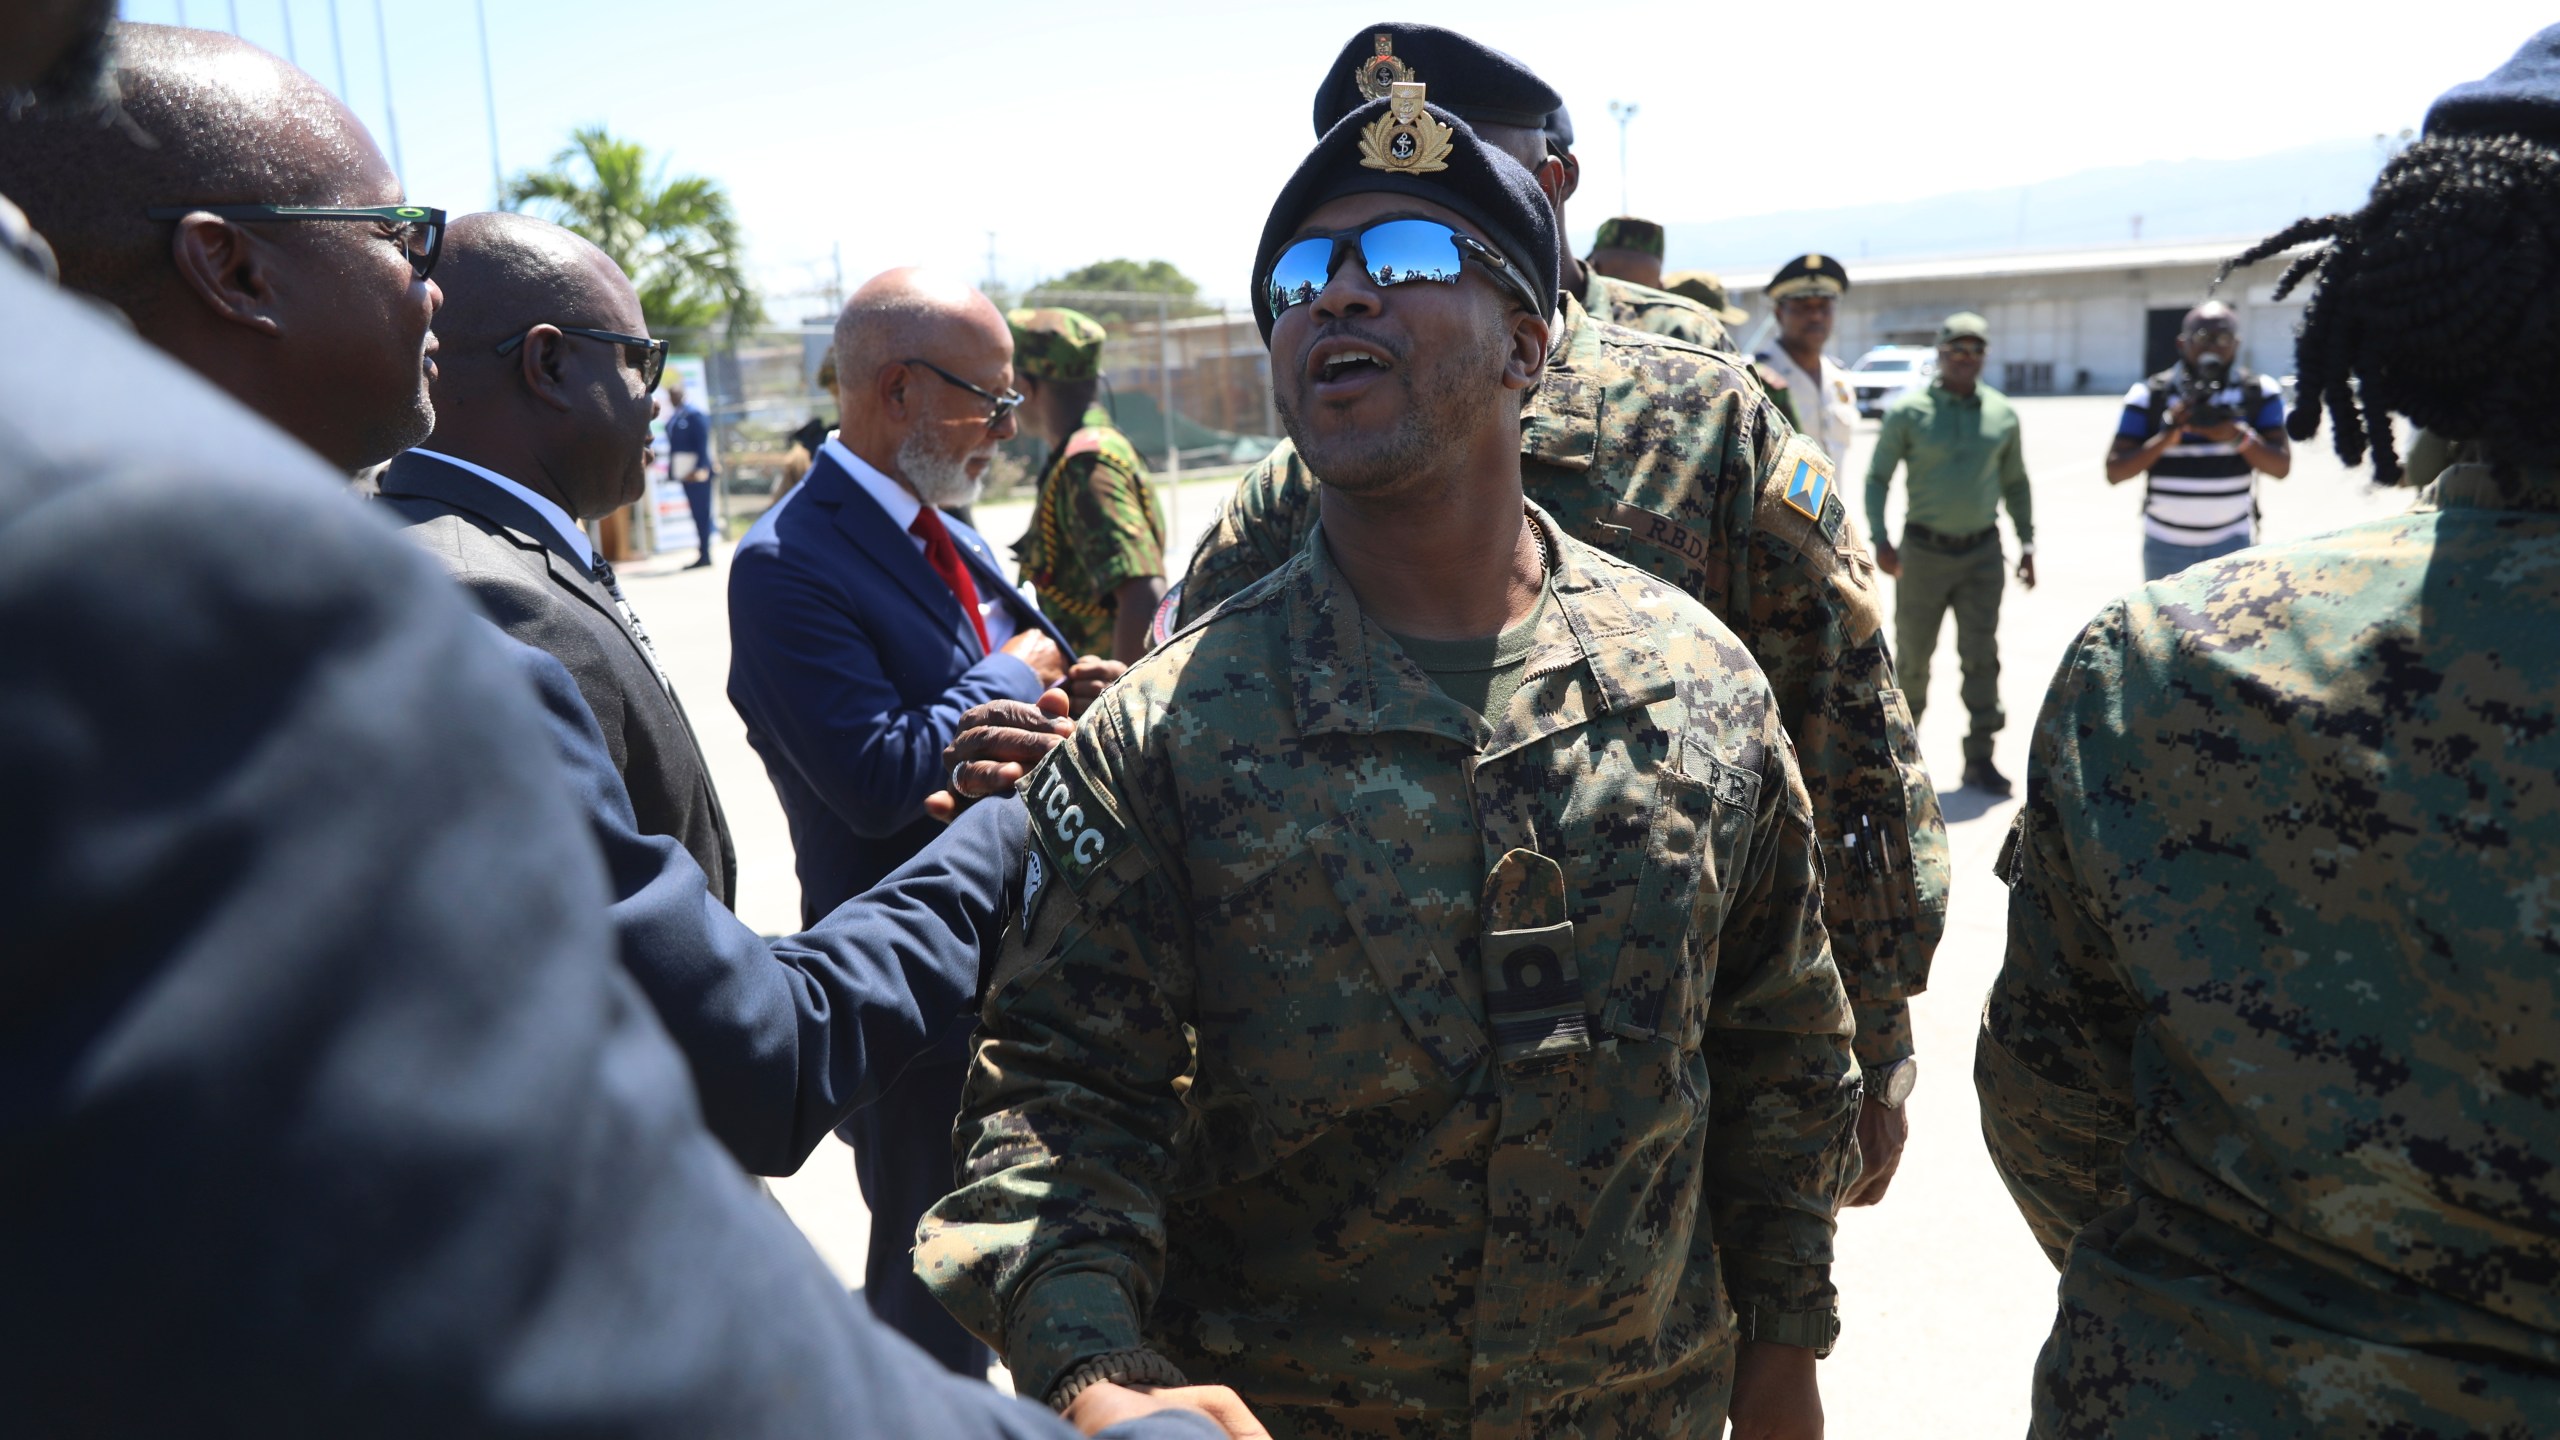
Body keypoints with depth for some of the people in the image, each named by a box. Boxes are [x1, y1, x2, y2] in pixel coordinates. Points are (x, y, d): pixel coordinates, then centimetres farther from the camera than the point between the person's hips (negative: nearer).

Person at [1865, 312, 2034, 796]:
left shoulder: (2002, 414, 6)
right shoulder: (1908, 412, -3)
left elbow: (2015, 483, 16)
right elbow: (1877, 478, -1)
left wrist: (2026, 542, 9)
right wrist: (1880, 539, -13)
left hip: (1982, 552, 2)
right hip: (1924, 551, -2)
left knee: (1981, 656, -3)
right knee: (1913, 654, 7)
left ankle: (1979, 758, 1)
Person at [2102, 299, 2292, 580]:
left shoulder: (2260, 393, 1)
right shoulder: (2150, 396, -4)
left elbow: (2282, 467, -7)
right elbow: (2115, 471, -9)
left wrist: (2238, 437, -24)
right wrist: (2165, 439, -24)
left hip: (2232, 545, 0)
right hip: (2165, 544, 0)